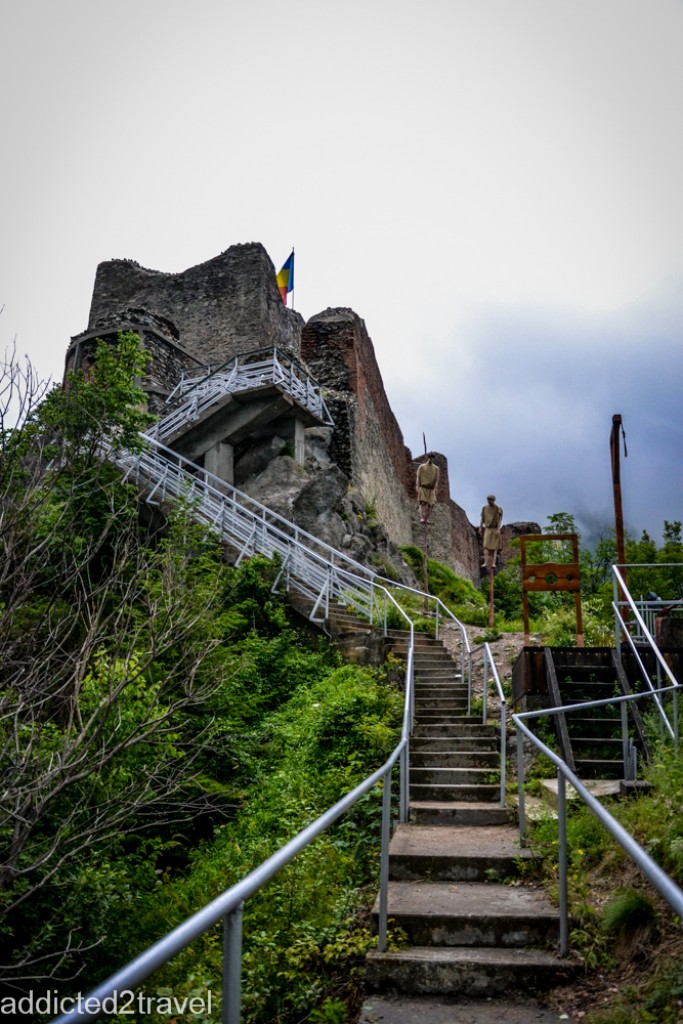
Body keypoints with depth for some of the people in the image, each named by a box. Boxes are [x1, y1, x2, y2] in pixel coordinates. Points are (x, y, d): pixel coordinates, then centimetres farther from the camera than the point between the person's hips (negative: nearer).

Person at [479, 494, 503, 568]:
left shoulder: (498, 508, -4)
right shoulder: (485, 508, 5)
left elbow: (500, 519, -9)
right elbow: (482, 518, 9)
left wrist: (498, 529, -18)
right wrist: (480, 528, 3)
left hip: (495, 529, -2)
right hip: (487, 529, 2)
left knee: (494, 547, -3)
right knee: (486, 546, -11)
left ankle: (493, 563, -4)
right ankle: (485, 563, -19)